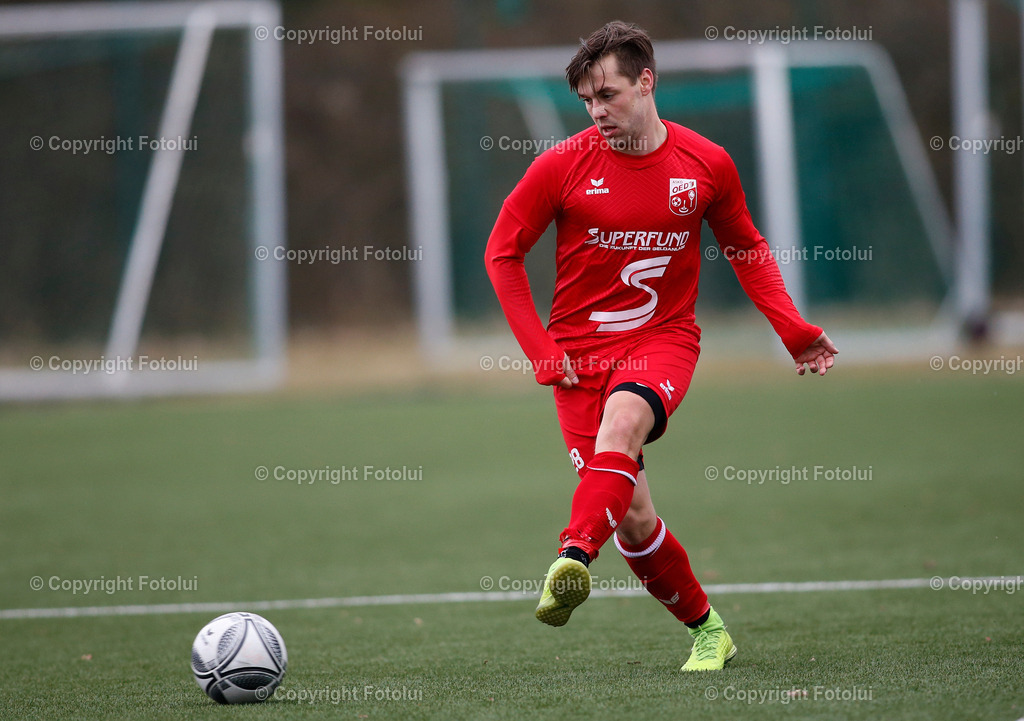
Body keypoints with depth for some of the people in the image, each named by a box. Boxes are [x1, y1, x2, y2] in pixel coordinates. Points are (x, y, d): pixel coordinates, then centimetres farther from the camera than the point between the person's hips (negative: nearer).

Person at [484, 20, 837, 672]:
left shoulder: (707, 164, 0)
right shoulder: (562, 166, -5)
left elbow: (747, 249, 16)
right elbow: (503, 253, 4)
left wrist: (793, 330, 6)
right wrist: (540, 349, -3)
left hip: (664, 341, 0)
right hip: (580, 352, 1)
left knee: (623, 416, -36)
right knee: (633, 521, -7)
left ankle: (574, 564, -49)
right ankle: (707, 629, 15)